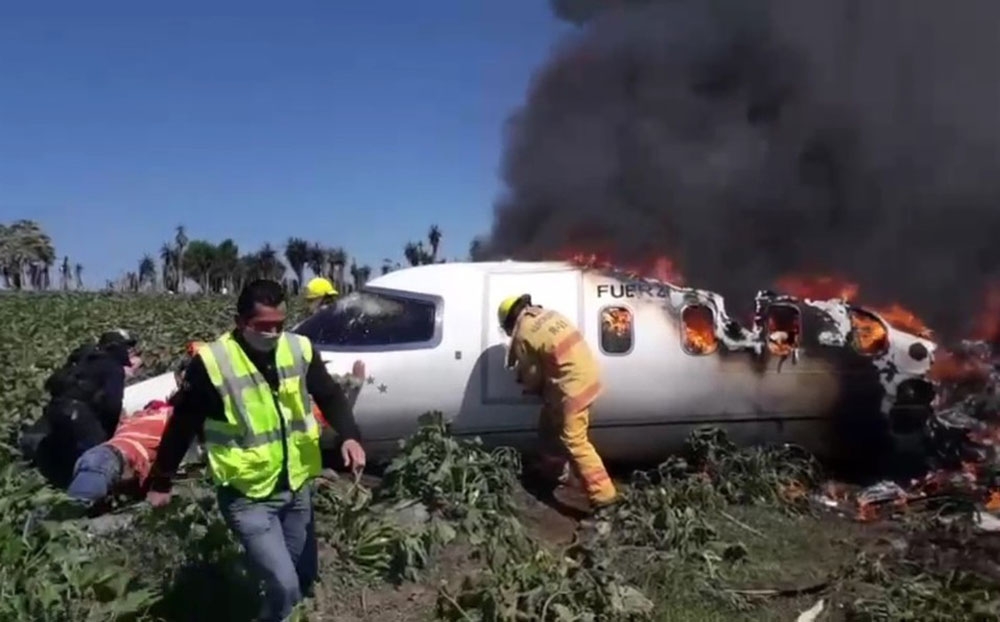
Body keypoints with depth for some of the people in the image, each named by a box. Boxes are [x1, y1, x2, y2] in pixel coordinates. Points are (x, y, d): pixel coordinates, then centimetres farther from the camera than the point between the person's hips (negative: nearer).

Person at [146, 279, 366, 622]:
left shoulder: (300, 349, -6)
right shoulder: (211, 362, -17)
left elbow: (330, 396, 3)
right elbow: (182, 425, -6)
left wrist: (350, 436, -15)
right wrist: (161, 482, 3)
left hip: (297, 488, 5)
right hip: (247, 496, -5)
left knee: (305, 578, 18)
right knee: (284, 585, -11)